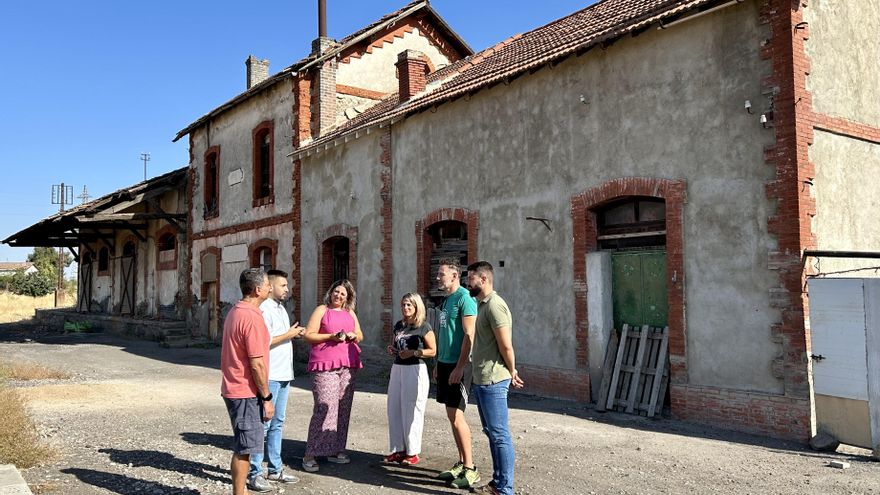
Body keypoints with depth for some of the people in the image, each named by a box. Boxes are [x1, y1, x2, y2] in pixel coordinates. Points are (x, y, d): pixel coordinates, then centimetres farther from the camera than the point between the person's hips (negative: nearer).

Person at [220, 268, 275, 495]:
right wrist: (267, 398, -14)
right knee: (245, 448, 0)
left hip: (234, 389, 10)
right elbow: (257, 364, -21)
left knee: (242, 446, 19)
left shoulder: (234, 312, 11)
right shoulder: (252, 317, -20)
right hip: (246, 393, -10)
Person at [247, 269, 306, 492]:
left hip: (284, 375, 9)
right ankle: (254, 473, 4)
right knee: (262, 424, -3)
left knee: (277, 424, 15)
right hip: (270, 376, -9)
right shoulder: (264, 310, -14)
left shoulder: (280, 308, 16)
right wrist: (289, 334, -14)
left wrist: (294, 334, 5)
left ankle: (275, 469, 24)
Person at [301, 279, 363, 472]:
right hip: (325, 365, -6)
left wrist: (353, 336, 0)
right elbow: (308, 335, -3)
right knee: (324, 407, -13)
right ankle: (311, 454, -7)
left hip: (348, 365, 6)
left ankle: (336, 450, 15)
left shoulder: (350, 313, 19)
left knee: (343, 408, 5)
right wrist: (331, 336, -14)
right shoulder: (322, 310, 3)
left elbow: (360, 335, 23)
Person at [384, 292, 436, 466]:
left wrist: (413, 352, -18)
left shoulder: (424, 327, -6)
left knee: (411, 411, -3)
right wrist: (391, 350, 2)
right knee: (394, 409, 7)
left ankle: (412, 452, 7)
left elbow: (433, 351, -8)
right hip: (397, 368, 7)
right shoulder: (398, 325, 13)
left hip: (415, 369, -7)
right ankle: (398, 449, 18)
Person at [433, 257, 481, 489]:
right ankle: (461, 463, 19)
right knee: (452, 415, 11)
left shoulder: (464, 299, -14)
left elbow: (469, 336, -18)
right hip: (445, 364, 9)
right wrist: (438, 363, 18)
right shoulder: (446, 300, 14)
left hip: (458, 366, -9)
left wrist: (459, 367, -21)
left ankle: (470, 469, 1)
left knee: (456, 416, -7)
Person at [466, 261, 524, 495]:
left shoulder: (494, 305, -16)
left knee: (499, 435, -2)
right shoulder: (482, 304, 15)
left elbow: (506, 346, -18)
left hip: (492, 382, -10)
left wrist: (511, 373, -5)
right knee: (491, 433, 16)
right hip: (481, 380, 10)